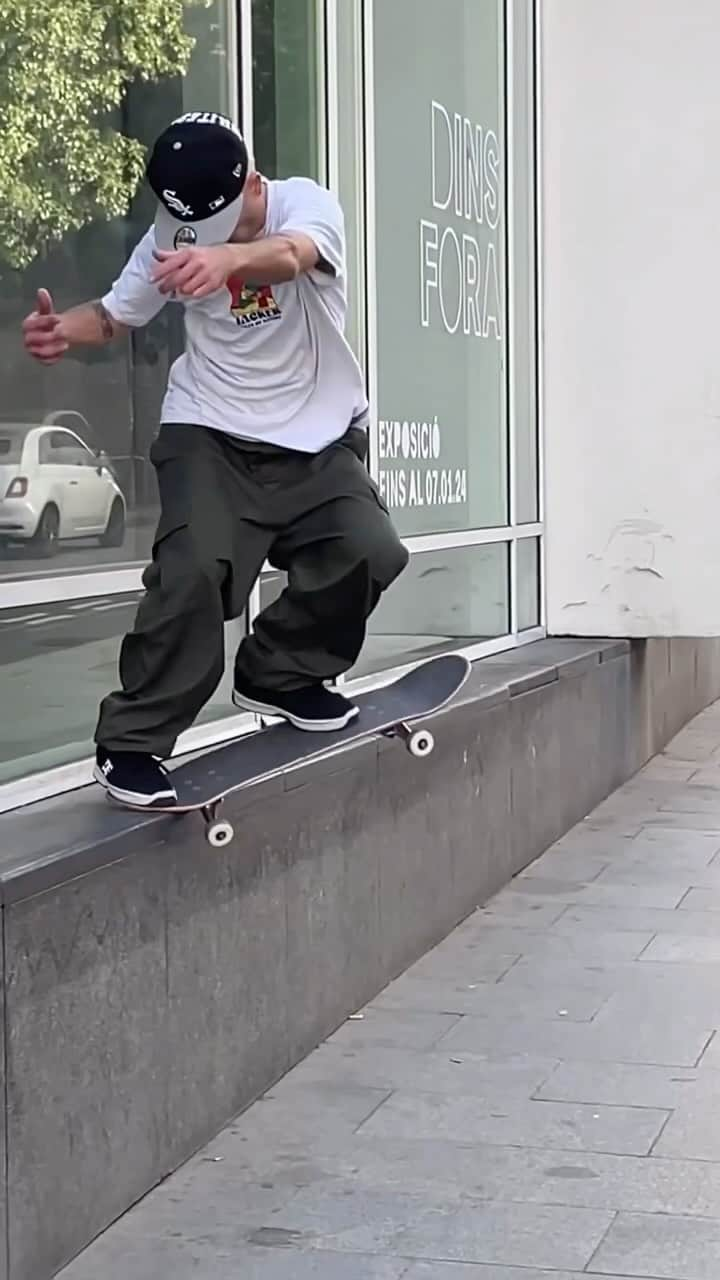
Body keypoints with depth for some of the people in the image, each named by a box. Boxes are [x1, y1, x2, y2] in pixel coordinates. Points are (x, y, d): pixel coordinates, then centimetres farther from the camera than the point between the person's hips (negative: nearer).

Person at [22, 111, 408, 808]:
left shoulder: (305, 203, -14)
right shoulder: (172, 238, -5)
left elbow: (291, 255, -38)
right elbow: (115, 314, 7)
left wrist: (229, 258, -63)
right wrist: (63, 328, -18)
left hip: (318, 435, 1)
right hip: (211, 434, -1)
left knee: (370, 551, -14)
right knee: (195, 569, -21)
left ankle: (283, 673, 12)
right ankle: (130, 743, -11)